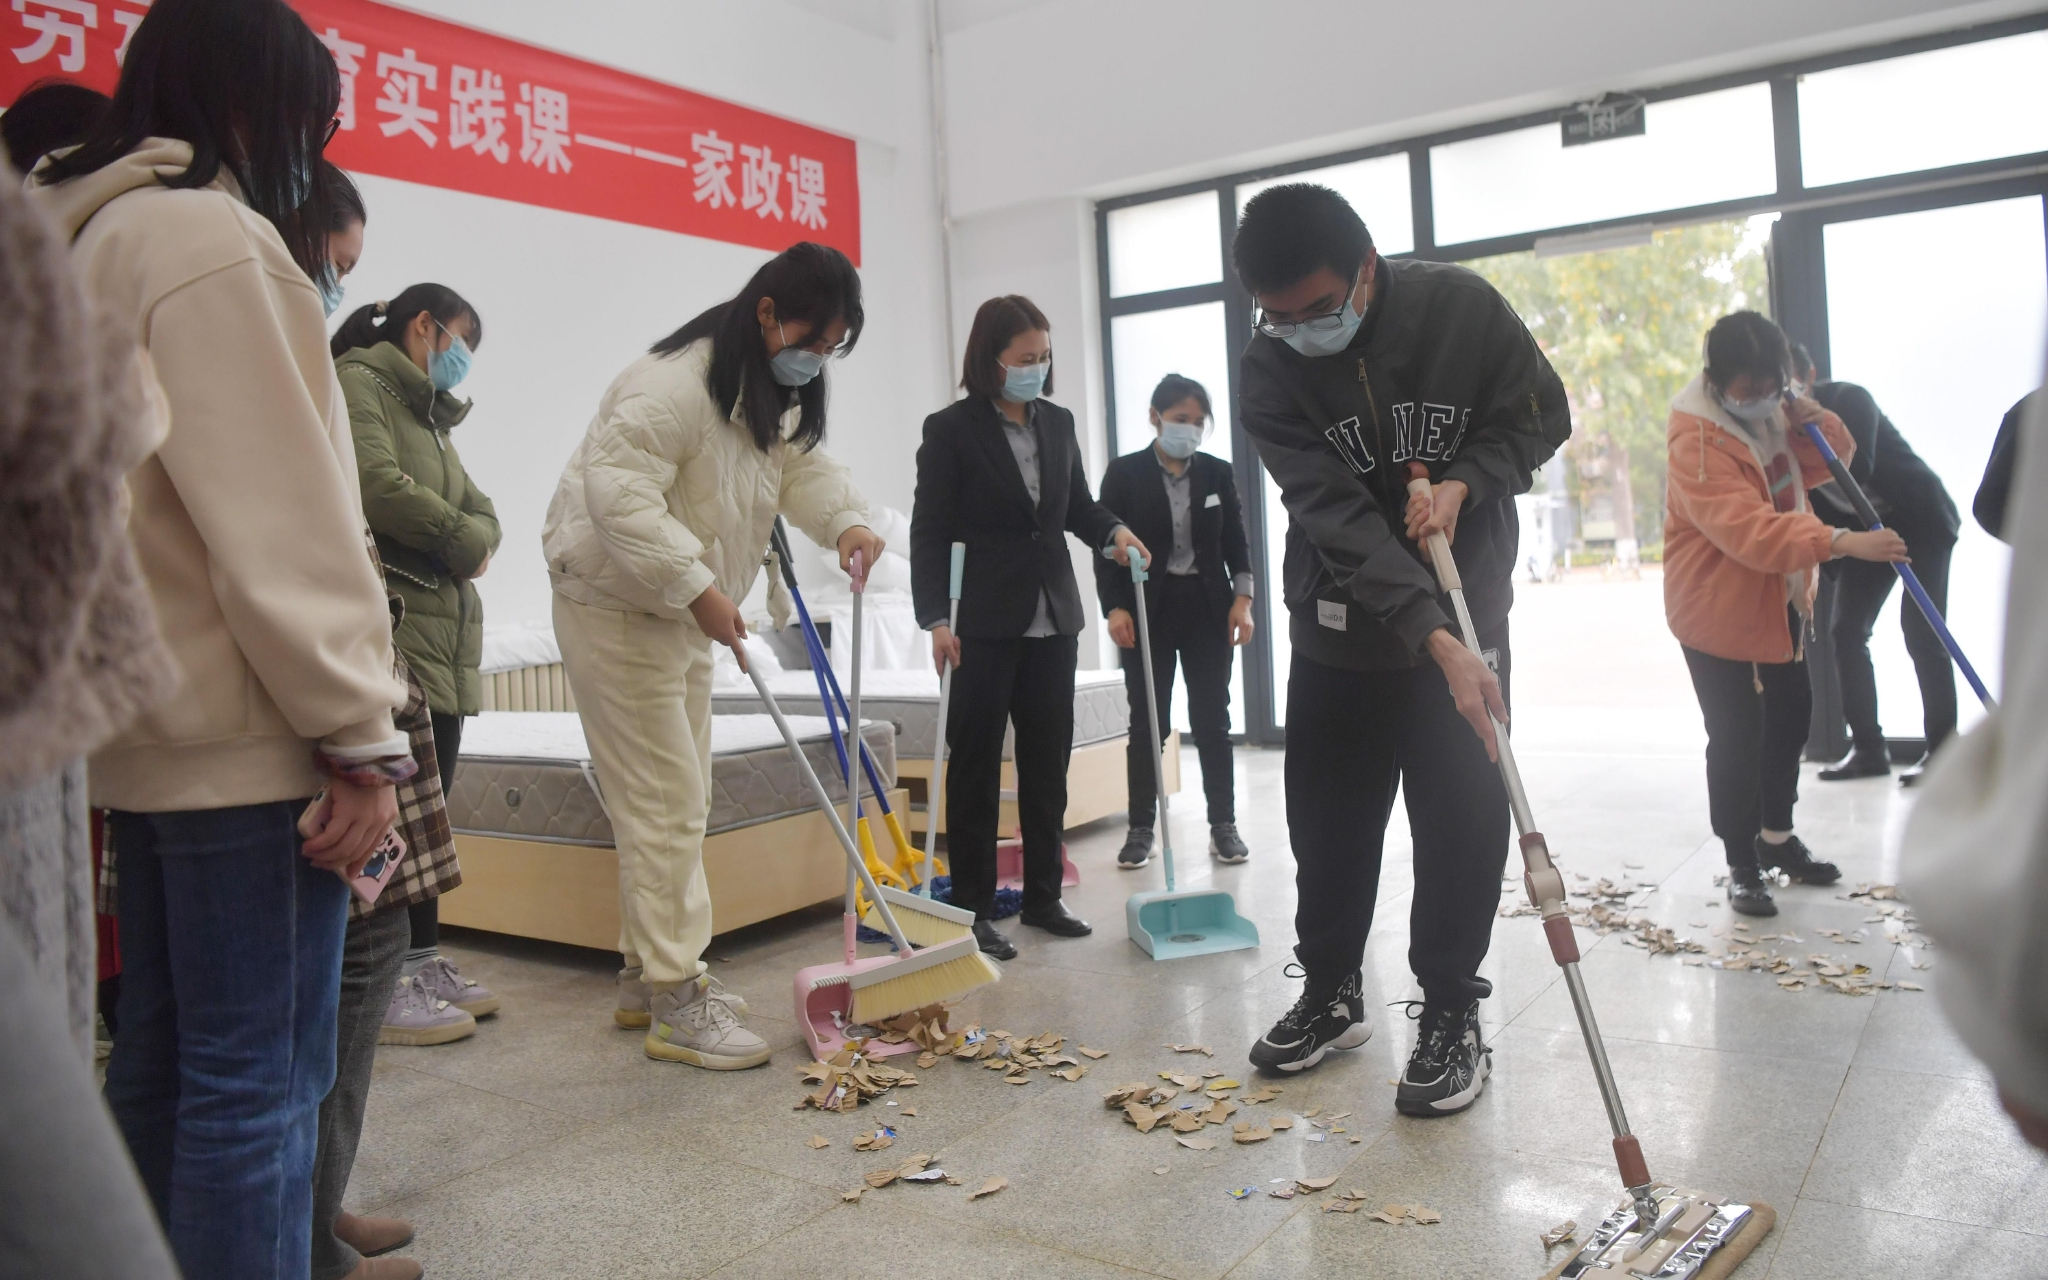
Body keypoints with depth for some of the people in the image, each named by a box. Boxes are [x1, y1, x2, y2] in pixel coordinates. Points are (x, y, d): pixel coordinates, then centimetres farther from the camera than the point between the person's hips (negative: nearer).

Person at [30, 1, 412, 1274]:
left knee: (166, 1060, 17)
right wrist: (361, 737, -16)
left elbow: (150, 495, 16)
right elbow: (279, 524, -19)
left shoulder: (92, 240, 18)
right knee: (261, 1076, -2)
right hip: (244, 738, -9)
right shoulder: (213, 237, -11)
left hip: (147, 725, 9)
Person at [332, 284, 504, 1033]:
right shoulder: (358, 384, -3)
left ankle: (423, 963, 19)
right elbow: (378, 484, -19)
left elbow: (479, 508, 17)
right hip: (392, 628, -9)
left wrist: (473, 543, -6)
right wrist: (463, 540, -6)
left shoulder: (428, 414, 25)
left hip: (444, 632, 9)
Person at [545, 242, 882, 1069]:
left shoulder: (775, 395, 8)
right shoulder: (674, 384, -24)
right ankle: (674, 1001, 2)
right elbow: (618, 493, -32)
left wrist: (847, 520, -12)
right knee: (664, 805, -8)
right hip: (618, 608, -10)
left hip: (683, 613, 10)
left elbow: (801, 464, 10)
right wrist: (697, 587, -35)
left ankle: (649, 973, 27)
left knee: (681, 804, 15)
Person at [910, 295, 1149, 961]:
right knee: (975, 767, 1)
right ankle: (973, 909, 10)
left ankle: (1043, 896, 24)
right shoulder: (951, 429, -7)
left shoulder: (1058, 424, 10)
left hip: (1053, 620, 6)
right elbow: (929, 531, -10)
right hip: (983, 624, -6)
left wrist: (1114, 531, -2)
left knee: (1048, 762, 12)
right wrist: (936, 618, -18)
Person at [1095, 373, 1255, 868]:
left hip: (1208, 606, 2)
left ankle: (1224, 825, 13)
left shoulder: (1218, 473, 6)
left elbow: (1237, 541, 8)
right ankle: (1140, 829, 11)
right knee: (1146, 721, 2)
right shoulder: (1124, 473, -1)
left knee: (1212, 718, 5)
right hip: (1148, 608, -2)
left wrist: (1241, 598, -4)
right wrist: (1115, 606, -13)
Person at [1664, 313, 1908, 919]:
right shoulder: (1697, 442, -26)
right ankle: (1742, 865, 7)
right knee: (1737, 737, -7)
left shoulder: (1774, 412, 1)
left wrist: (1816, 422, -11)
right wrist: (1841, 542, -47)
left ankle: (1777, 836, 38)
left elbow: (1827, 464, 11)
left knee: (1791, 714, 19)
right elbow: (1749, 530, -37)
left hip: (1781, 601, 9)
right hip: (1718, 609, -9)